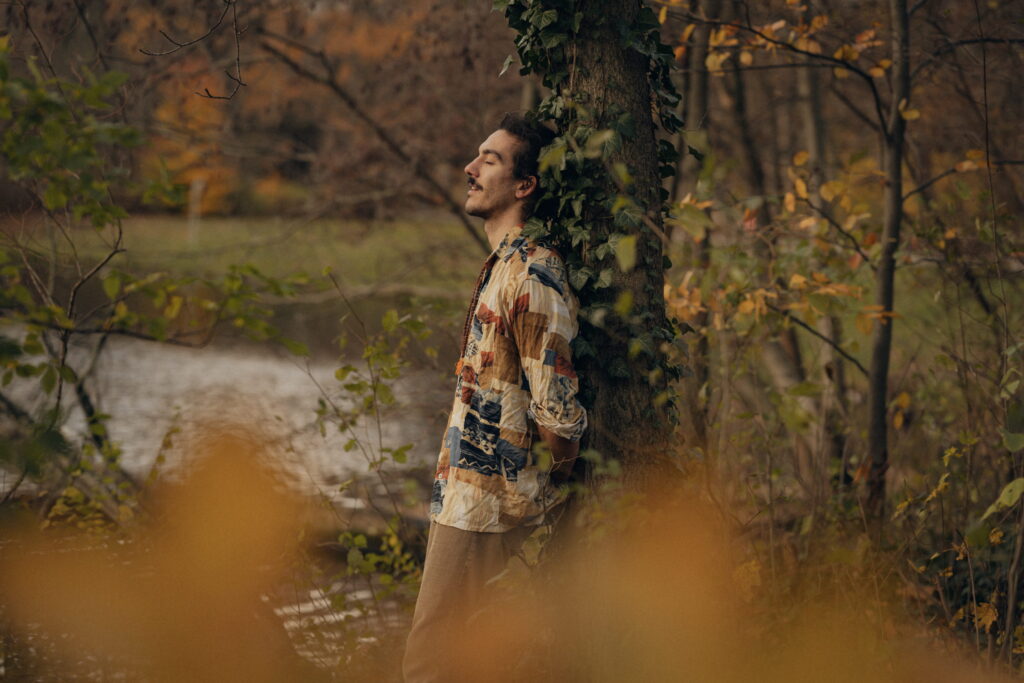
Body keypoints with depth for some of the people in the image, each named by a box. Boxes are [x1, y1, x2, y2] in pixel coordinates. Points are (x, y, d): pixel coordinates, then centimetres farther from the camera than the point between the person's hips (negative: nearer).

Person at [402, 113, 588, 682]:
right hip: (467, 499, 10)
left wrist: (555, 479, -7)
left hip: (486, 505, -10)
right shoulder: (504, 265, 15)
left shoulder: (531, 274, -19)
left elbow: (558, 410, -22)